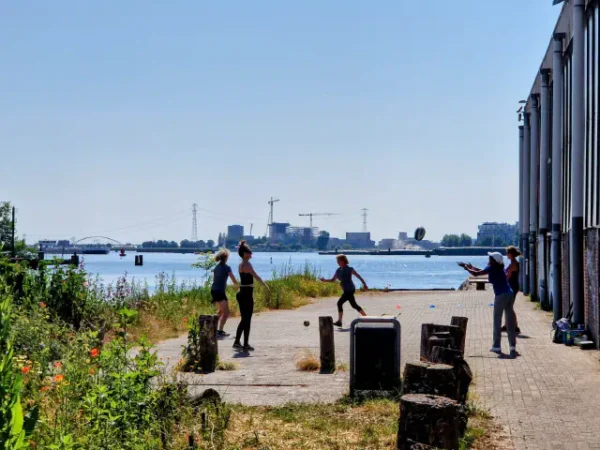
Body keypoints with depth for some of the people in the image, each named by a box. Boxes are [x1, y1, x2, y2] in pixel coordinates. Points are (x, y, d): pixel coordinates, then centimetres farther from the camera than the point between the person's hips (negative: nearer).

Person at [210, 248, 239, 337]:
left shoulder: (216, 267, 11)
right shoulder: (227, 267, -11)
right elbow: (234, 280, -9)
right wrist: (237, 286, 11)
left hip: (213, 291, 8)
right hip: (220, 292, -8)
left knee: (221, 311, 25)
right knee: (226, 312, -1)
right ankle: (220, 331, -7)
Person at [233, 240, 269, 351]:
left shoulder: (241, 265, 13)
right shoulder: (247, 264, -15)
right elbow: (256, 276, -21)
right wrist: (265, 286, -17)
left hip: (242, 293, 9)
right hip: (247, 294, -9)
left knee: (244, 319, 16)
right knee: (247, 320, -3)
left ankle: (237, 342, 18)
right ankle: (246, 345, 1)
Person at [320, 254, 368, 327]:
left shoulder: (349, 269, -8)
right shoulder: (338, 271, 11)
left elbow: (358, 276, -4)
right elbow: (333, 280, 15)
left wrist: (364, 284, -5)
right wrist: (325, 280, 0)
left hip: (349, 290, -8)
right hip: (347, 291, 8)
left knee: (340, 303, -12)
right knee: (354, 305, 14)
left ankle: (339, 321, -10)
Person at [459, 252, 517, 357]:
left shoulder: (492, 268, -8)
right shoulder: (498, 269, 17)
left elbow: (476, 274, -8)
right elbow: (483, 271, 33)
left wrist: (466, 267, 6)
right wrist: (472, 267, 35)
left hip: (501, 296, -8)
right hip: (509, 294, 8)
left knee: (497, 321, 3)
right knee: (510, 321, 6)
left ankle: (496, 346, 7)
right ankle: (512, 346, 4)